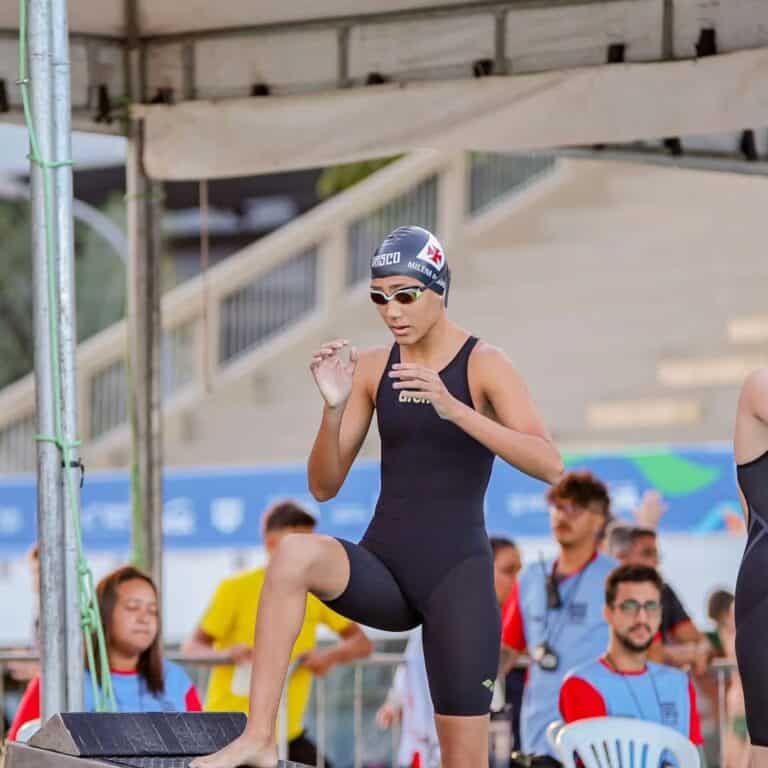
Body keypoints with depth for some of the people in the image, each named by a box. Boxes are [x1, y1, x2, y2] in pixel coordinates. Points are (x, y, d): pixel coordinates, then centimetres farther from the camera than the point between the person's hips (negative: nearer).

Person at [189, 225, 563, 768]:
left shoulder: (484, 365, -4)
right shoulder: (372, 369, 6)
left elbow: (550, 465, -18)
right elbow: (324, 487, 6)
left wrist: (452, 409, -29)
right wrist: (334, 407, -13)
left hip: (457, 574, -3)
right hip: (383, 568, 3)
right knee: (296, 554, -30)